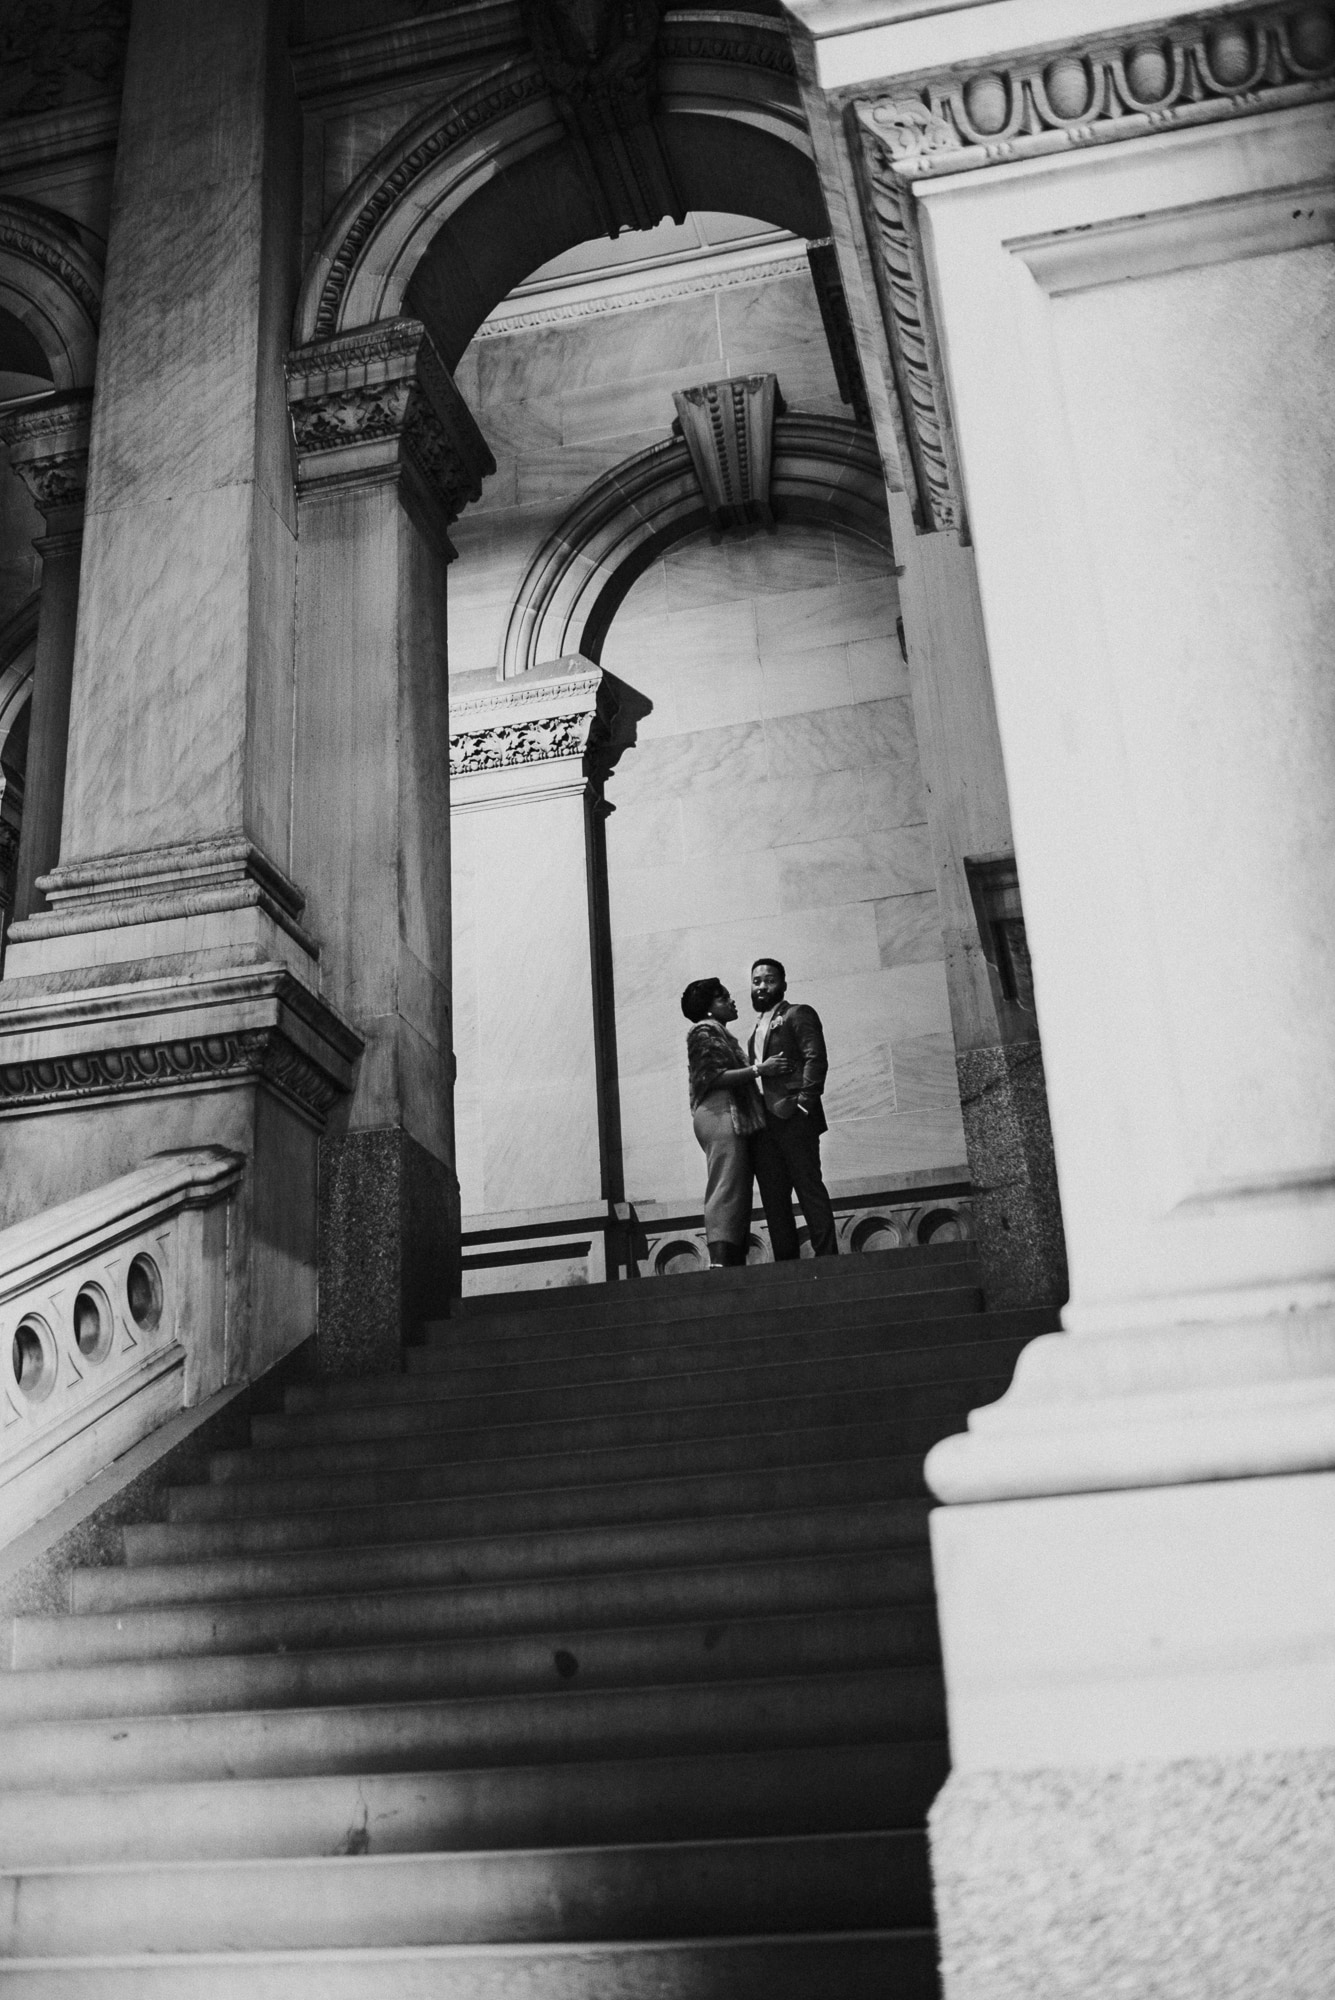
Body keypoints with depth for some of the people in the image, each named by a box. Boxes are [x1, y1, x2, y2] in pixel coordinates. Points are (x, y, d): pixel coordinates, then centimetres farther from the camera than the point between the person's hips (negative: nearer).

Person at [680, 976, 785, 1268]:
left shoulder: (720, 1033, 26)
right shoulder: (703, 1031, -3)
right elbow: (714, 1077, -14)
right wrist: (759, 1069, -15)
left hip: (734, 1119, 10)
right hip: (720, 1116, -10)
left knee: (737, 1195, 4)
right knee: (726, 1191, -17)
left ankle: (734, 1264, 1)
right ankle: (721, 1261, -25)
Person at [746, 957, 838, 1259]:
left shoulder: (799, 1015, 1)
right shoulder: (759, 1028, 24)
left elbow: (816, 1059, -11)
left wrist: (803, 1102, -18)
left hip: (793, 1117, -8)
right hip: (764, 1121, 8)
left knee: (809, 1187, -9)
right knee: (773, 1197, 5)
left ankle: (827, 1257, -9)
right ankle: (785, 1264, 7)